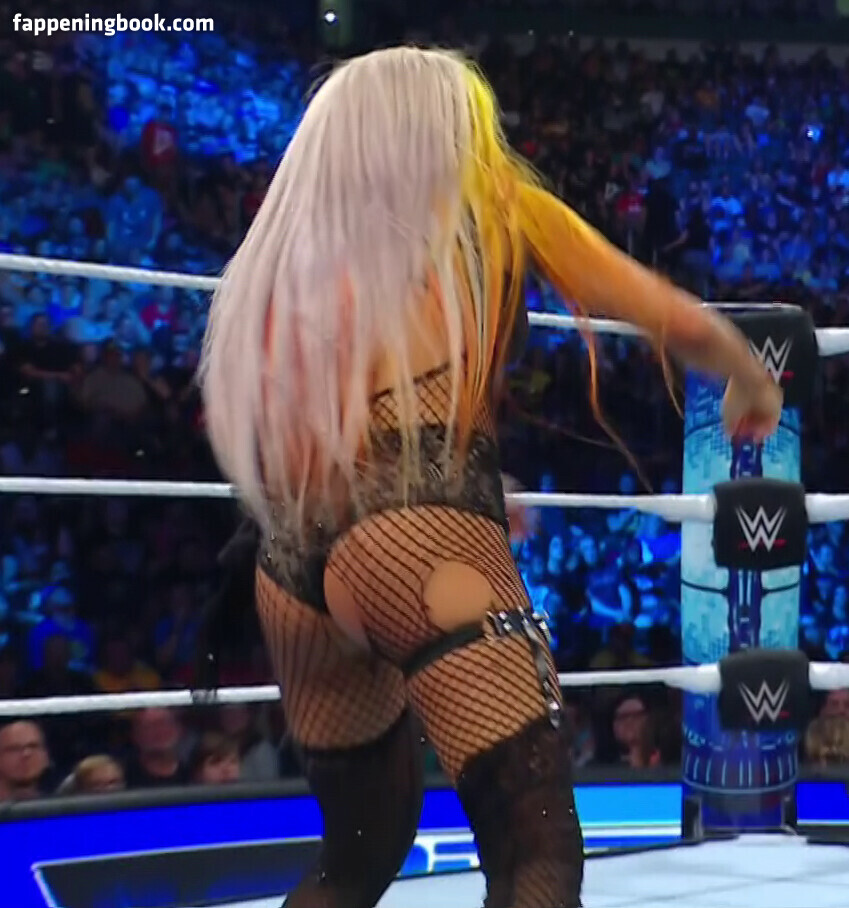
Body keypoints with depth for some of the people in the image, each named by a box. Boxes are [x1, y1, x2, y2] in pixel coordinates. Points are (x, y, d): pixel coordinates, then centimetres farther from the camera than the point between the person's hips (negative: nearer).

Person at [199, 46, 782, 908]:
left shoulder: (289, 254, 24)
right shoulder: (497, 208, 14)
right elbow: (680, 324, 17)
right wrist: (753, 382, 36)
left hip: (294, 565, 6)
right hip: (422, 534, -6)